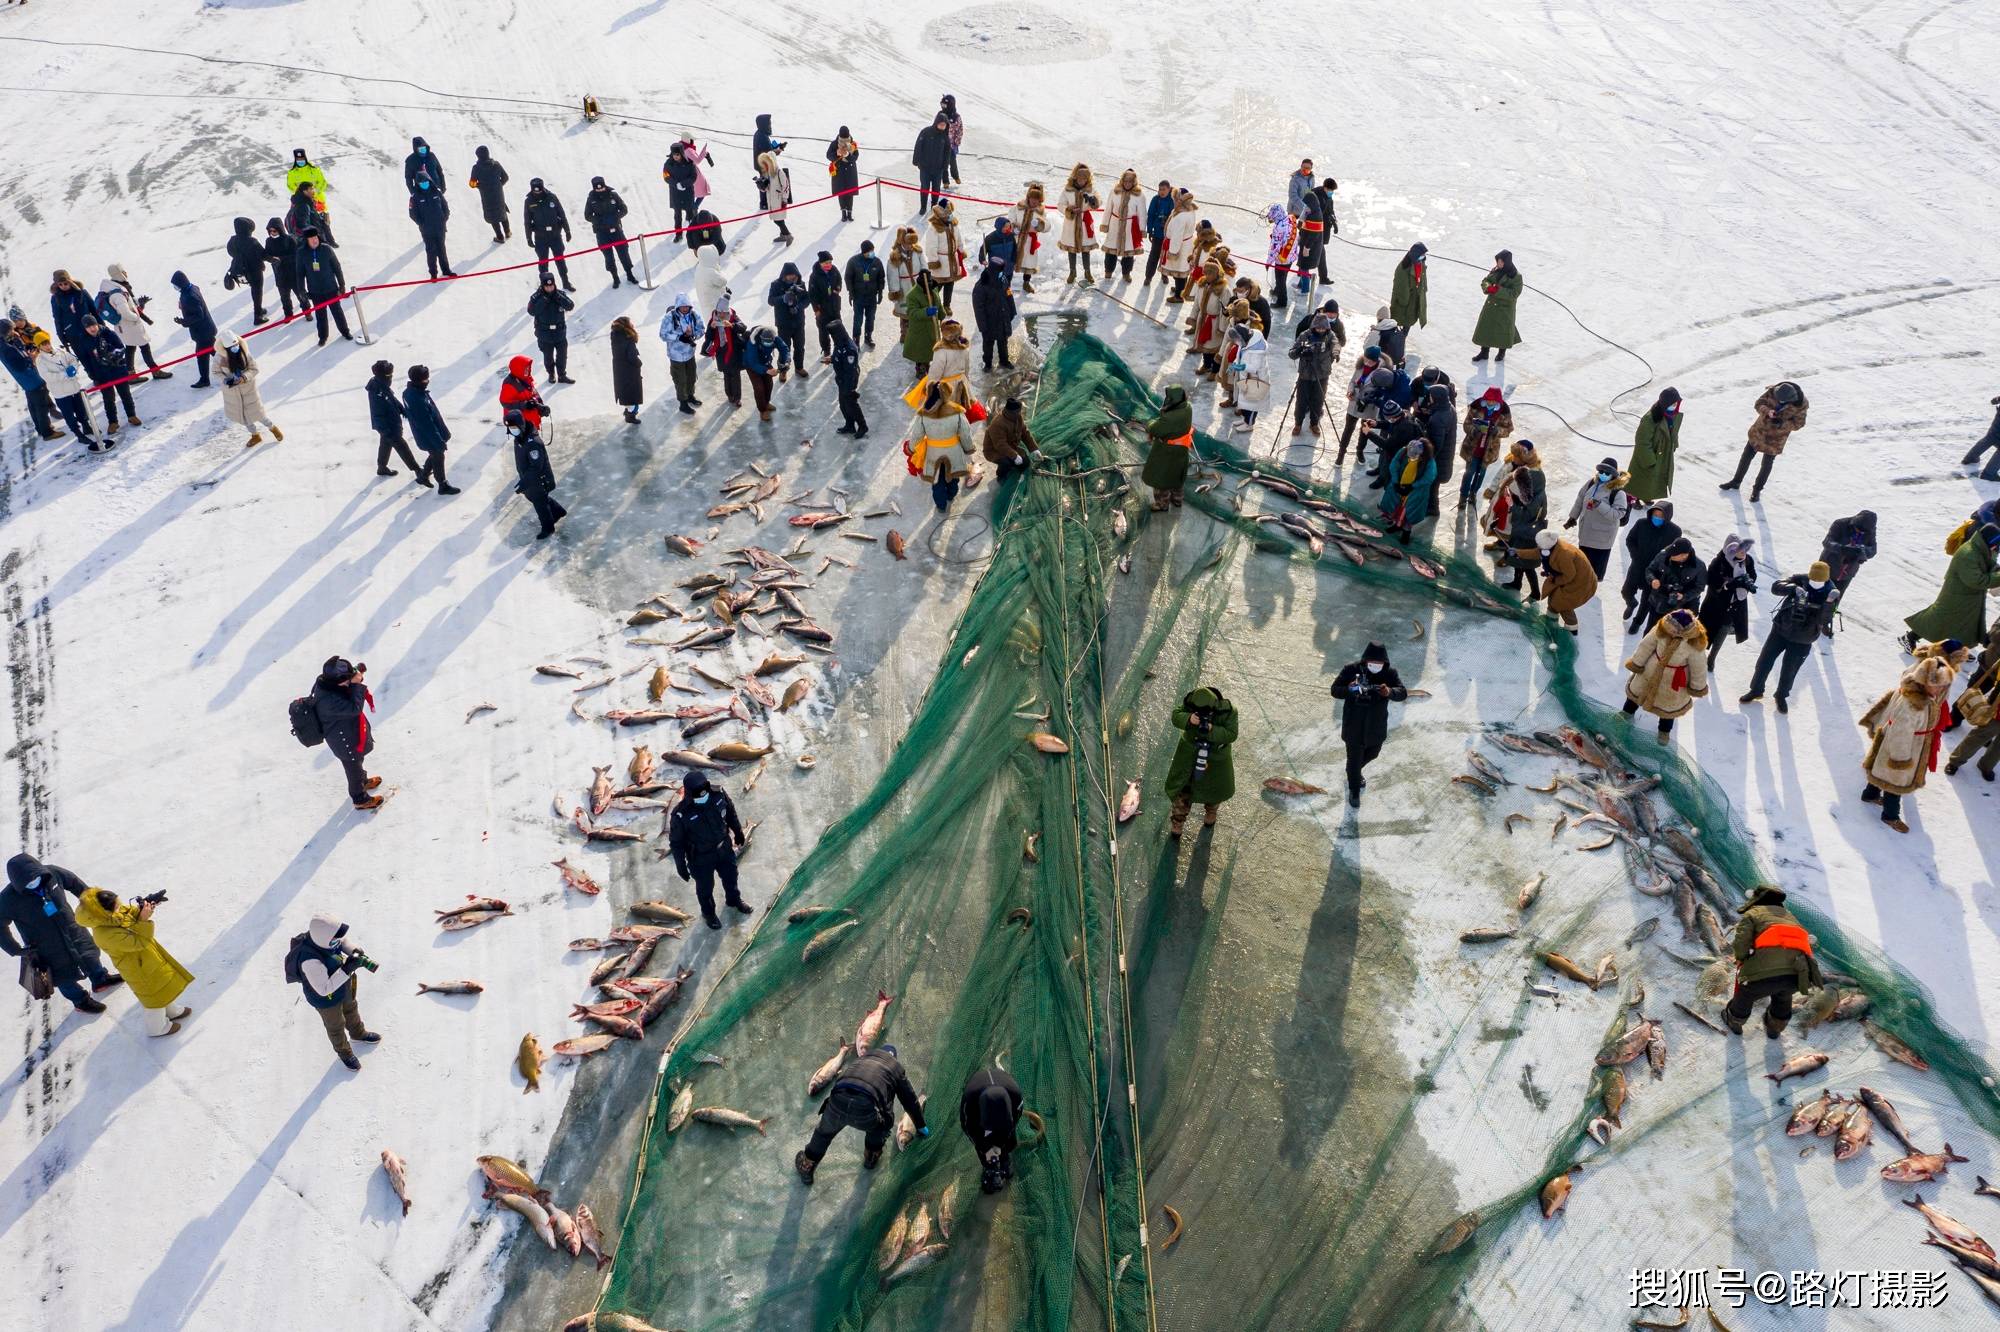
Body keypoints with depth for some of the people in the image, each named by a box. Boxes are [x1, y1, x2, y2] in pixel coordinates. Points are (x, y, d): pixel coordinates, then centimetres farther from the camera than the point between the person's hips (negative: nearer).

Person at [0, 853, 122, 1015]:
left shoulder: (51, 873, -22)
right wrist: (18, 950, -16)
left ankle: (100, 979, 55)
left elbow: (75, 883, -2)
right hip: (49, 949, -4)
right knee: (65, 974, 15)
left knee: (89, 954, 27)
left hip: (72, 930, 4)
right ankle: (81, 1001, 42)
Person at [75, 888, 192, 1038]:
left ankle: (172, 1010, 55)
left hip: (145, 959, 8)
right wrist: (144, 920, -38)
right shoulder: (108, 934, -40)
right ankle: (157, 1028, 41)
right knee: (155, 996, 16)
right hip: (139, 969, -8)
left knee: (163, 987, 29)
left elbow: (130, 912, 1)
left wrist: (142, 908, -19)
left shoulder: (107, 920, -17)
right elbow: (138, 942, -35)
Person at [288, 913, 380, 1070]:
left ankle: (358, 1033, 64)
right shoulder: (311, 962, -48)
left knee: (351, 1009, 34)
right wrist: (347, 970, -41)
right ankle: (343, 1051, 53)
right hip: (325, 999, -6)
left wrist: (356, 952, -22)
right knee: (336, 1026, 24)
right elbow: (324, 989, -36)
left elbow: (343, 942, -4)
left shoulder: (322, 932, -28)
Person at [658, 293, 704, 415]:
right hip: (676, 355, -5)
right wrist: (680, 337, -32)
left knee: (691, 377, 24)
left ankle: (690, 396, 49)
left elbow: (700, 330, -3)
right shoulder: (669, 317, -23)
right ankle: (683, 404, 25)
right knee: (681, 380, 8)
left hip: (690, 353, 5)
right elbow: (664, 335, -21)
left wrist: (692, 334, -25)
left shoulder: (694, 315, -10)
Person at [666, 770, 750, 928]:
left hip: (724, 849, 4)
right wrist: (681, 866, -10)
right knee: (705, 888, 22)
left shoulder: (718, 793, -24)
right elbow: (676, 842, -19)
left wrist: (738, 833, 11)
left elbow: (731, 812, -2)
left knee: (730, 876, 29)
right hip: (701, 858, -4)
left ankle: (733, 900, 61)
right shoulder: (681, 814, -35)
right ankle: (708, 913, 52)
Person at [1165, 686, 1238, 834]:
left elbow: (1231, 735, -28)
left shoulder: (1228, 711, -28)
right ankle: (1177, 822, 28)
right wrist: (1189, 719, -42)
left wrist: (1212, 730, -44)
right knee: (1182, 787, 8)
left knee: (1215, 788, 21)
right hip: (1190, 753, 1)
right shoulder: (1190, 703, -22)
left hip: (1216, 756, -1)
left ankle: (1211, 811, 54)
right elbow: (1176, 716, -21)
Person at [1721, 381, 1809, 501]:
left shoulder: (1800, 405, -24)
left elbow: (1797, 423, -13)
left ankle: (1757, 489, 28)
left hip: (1776, 437, -3)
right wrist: (1767, 411, -32)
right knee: (1747, 455, 14)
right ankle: (1736, 482, 34)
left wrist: (1782, 423, -30)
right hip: (1760, 428, 3)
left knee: (1767, 463, 7)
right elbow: (1759, 404, -11)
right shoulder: (1773, 391, -20)